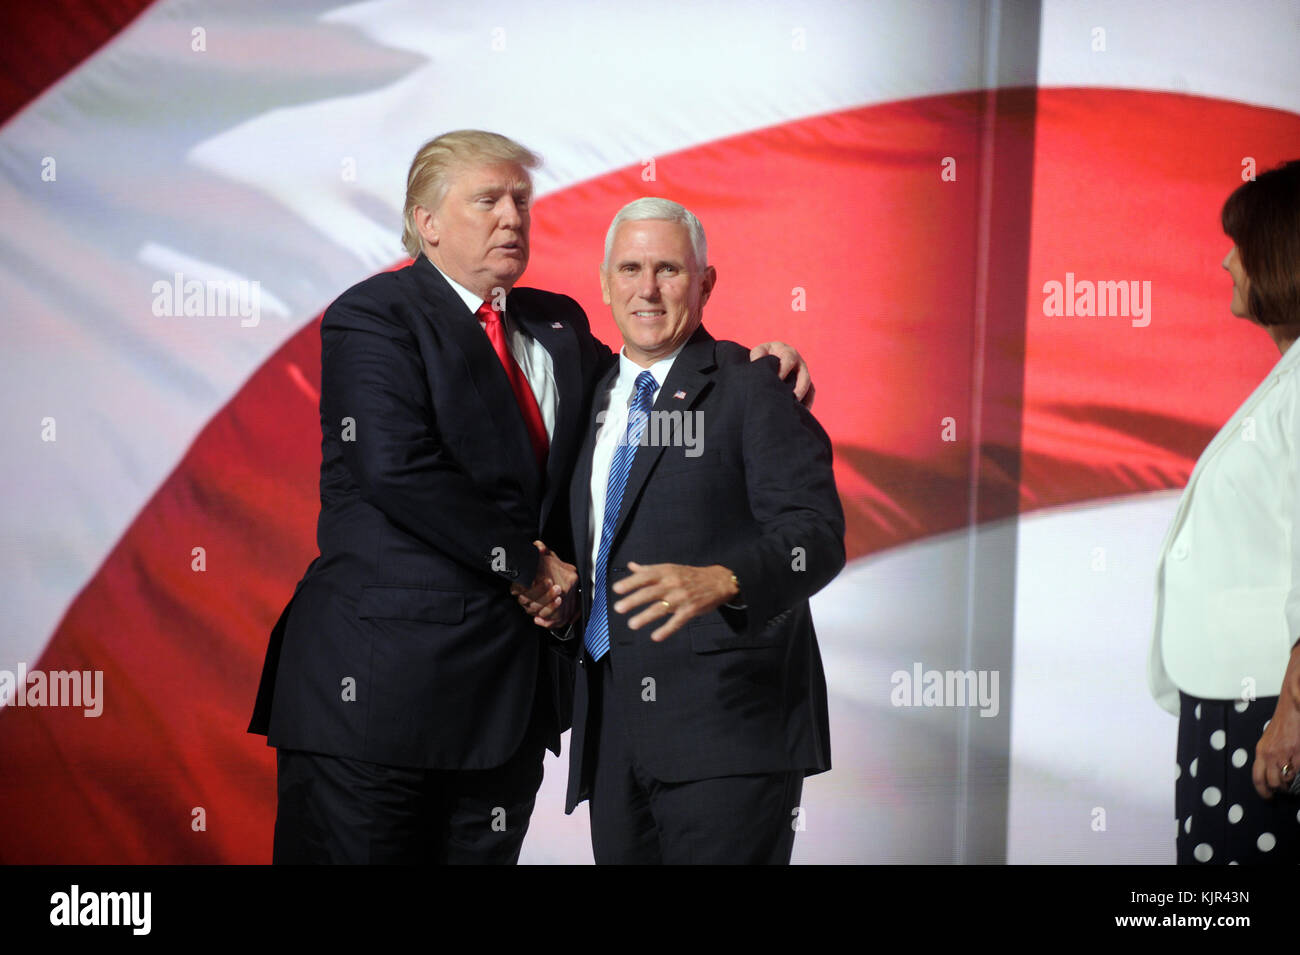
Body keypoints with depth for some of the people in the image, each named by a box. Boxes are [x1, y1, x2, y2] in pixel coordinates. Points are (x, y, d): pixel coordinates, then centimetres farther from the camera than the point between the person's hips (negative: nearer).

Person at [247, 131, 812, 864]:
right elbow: (397, 468, -18)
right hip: (383, 678, -6)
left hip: (512, 687, 7)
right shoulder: (372, 318, -5)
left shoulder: (556, 325, 17)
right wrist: (527, 563, -14)